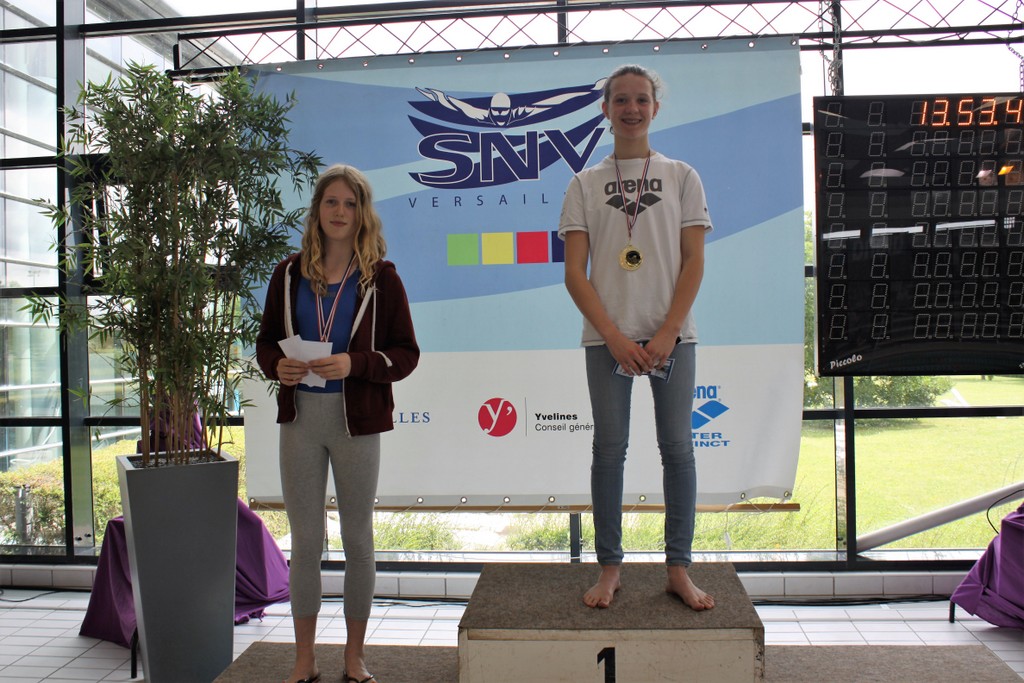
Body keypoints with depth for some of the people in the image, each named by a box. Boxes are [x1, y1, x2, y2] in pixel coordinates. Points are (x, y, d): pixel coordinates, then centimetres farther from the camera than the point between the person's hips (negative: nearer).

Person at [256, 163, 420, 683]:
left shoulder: (381, 278, -1)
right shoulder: (290, 274, 7)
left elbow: (406, 353, -3)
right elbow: (266, 342, 12)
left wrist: (355, 363, -19)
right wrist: (277, 365, -11)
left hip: (356, 421, -2)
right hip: (300, 417, 2)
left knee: (358, 540, 8)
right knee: (305, 540, 9)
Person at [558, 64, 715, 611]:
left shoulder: (681, 177, 9)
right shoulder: (585, 184, 7)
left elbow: (694, 263, 3)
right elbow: (574, 272, 1)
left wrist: (666, 335, -8)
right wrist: (614, 336, -9)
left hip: (672, 335, 1)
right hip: (607, 337, 0)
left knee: (678, 448, 2)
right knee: (609, 450, 3)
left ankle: (678, 570, 13)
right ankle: (609, 567, 14)